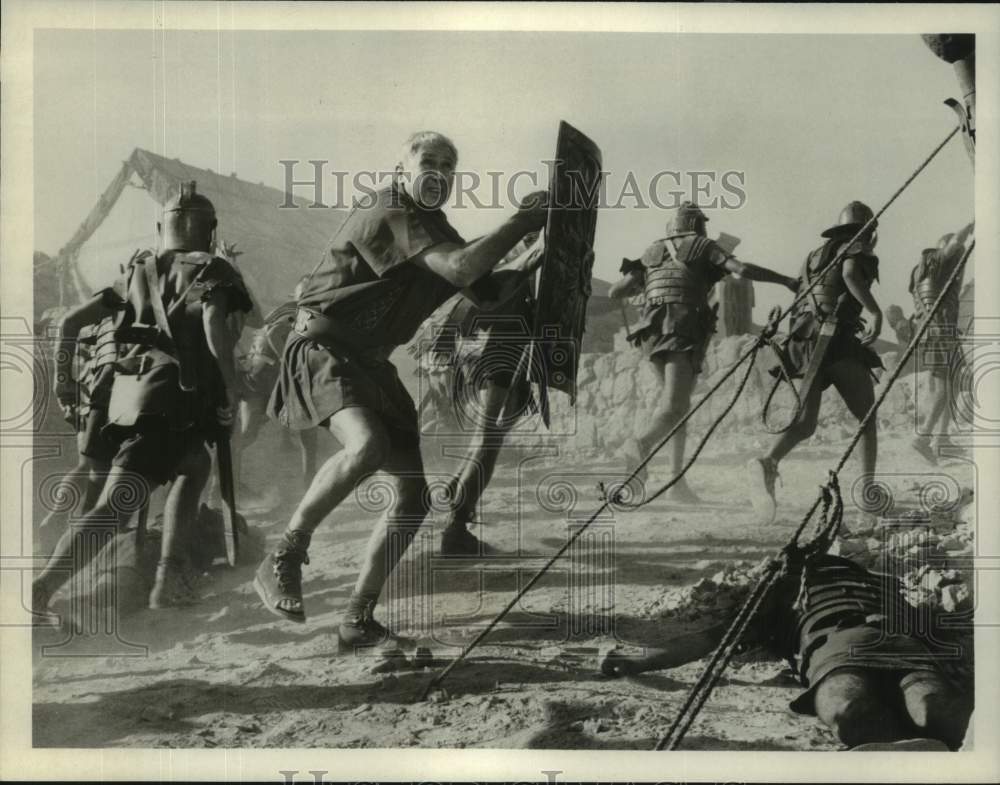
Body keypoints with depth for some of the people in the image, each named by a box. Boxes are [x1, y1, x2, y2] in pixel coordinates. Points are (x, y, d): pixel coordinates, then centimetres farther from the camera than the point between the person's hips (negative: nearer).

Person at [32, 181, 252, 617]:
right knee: (112, 510, -12)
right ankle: (41, 589, -24)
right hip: (173, 399, -7)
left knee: (195, 467, 28)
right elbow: (214, 325, -13)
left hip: (128, 395, 7)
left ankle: (170, 576, 19)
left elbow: (74, 318, 19)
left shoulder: (137, 272, 23)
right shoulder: (211, 272, 5)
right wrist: (231, 391, -8)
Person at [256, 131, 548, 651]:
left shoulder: (432, 227, 17)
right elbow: (462, 269, -24)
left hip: (369, 361, 9)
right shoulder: (390, 212, -12)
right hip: (323, 348, -9)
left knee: (414, 493, 2)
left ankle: (358, 621, 10)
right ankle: (281, 563, -20)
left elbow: (488, 292, 19)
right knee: (367, 445, -37)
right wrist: (522, 222, -16)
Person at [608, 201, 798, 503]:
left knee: (677, 401, 18)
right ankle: (642, 444, -49)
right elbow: (742, 269, -3)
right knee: (673, 408, -17)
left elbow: (614, 292, 21)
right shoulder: (703, 247, 12)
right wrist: (785, 280, 9)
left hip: (653, 332, 5)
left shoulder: (652, 253, 24)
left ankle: (678, 480, 9)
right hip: (684, 332, -5)